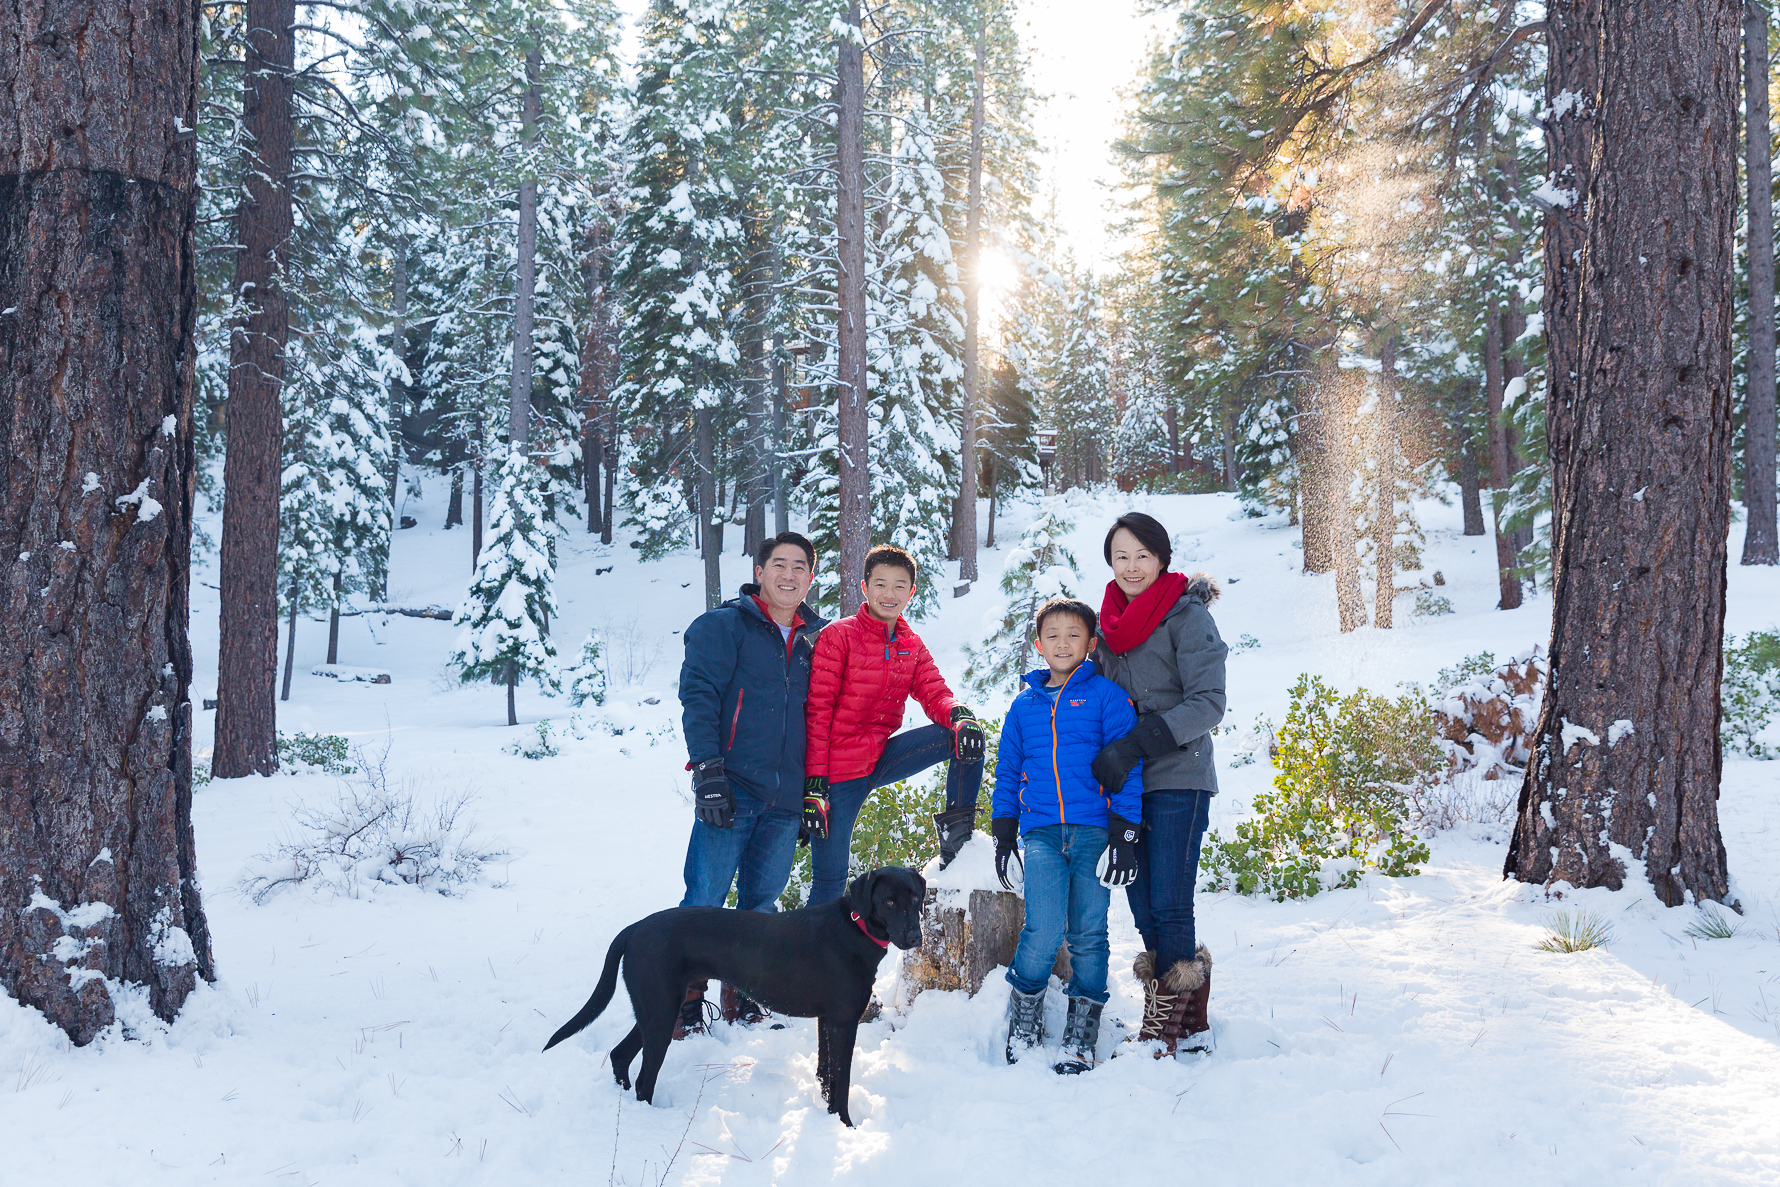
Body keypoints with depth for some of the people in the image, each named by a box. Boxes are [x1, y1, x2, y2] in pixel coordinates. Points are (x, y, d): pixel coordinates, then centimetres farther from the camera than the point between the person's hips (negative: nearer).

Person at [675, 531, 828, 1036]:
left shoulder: (815, 637, 14)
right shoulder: (724, 626, -2)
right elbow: (697, 696, -9)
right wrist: (708, 769, -18)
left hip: (786, 796, 5)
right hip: (731, 789, -5)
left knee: (762, 899, 11)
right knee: (706, 898, -6)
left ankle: (742, 994, 24)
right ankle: (686, 999, 6)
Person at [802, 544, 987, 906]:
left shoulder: (912, 646, 9)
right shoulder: (838, 637, -9)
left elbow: (934, 693, 3)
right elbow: (817, 710, -11)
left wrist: (958, 714, -23)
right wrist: (814, 781, -18)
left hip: (882, 756, 5)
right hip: (839, 772, -5)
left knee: (968, 737, -10)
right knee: (830, 880, -6)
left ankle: (956, 835, 1)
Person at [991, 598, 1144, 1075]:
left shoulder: (1106, 695, 4)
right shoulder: (1025, 705, 15)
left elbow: (1127, 766, 0)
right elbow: (1007, 771, 20)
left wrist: (1125, 832, -7)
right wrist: (1003, 834, 14)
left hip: (1094, 831, -1)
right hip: (1041, 833, 2)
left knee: (1088, 934, 0)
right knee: (1043, 929, -14)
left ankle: (1080, 1039, 10)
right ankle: (1023, 1018, 6)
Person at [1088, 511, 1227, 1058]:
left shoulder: (1187, 614, -6)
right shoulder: (1108, 621, 14)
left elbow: (1207, 703, -14)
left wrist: (1135, 746, -21)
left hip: (1177, 780, -6)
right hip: (1126, 786, 7)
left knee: (1168, 906, -9)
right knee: (1142, 908, 6)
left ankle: (1164, 1032, -1)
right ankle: (1192, 1027, 17)